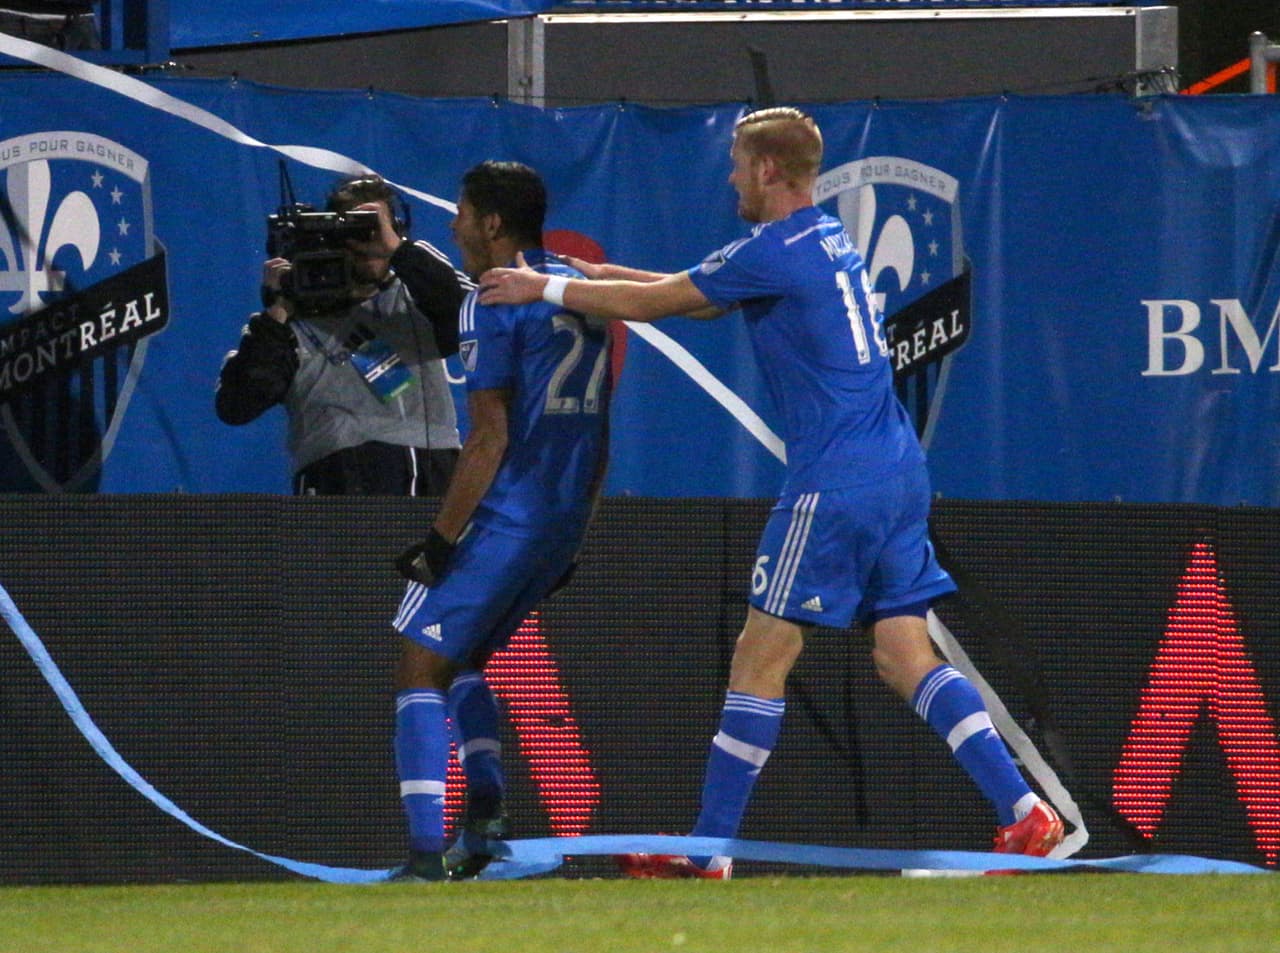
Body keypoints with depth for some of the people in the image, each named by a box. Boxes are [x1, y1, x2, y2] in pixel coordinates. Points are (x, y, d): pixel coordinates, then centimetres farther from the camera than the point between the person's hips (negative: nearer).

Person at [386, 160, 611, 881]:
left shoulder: (494, 303, -10)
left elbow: (491, 438, -15)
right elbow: (600, 437, 18)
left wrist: (441, 541, -12)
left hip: (503, 516, -8)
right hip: (564, 520, 8)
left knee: (421, 661, -4)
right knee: (464, 656, 23)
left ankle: (427, 850, -15)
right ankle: (485, 812, 4)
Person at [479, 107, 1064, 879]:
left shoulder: (776, 251, -9)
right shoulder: (831, 240, 18)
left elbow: (654, 302, -1)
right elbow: (701, 296, 29)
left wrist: (547, 288, 11)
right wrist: (597, 274, 29)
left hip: (837, 483, -9)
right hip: (900, 474, 9)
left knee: (760, 660, -2)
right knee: (906, 657, 6)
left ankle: (709, 850, 2)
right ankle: (1027, 815, -5)